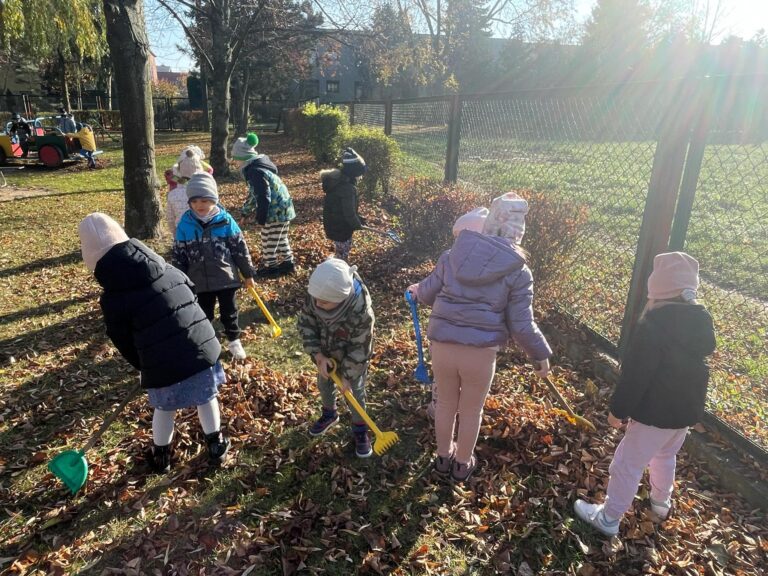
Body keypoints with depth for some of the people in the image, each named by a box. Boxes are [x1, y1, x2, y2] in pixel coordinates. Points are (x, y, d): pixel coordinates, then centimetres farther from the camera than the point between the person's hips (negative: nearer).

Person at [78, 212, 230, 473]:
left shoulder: (113, 298, -5)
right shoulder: (166, 269, 4)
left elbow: (124, 341, 2)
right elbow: (192, 292, 14)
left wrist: (144, 366, 18)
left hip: (162, 362, -2)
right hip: (201, 345, 3)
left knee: (164, 408, 20)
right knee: (206, 397, 21)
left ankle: (161, 457, 40)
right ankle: (216, 445, 37)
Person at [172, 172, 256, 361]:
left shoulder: (225, 220, -8)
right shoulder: (185, 224, -5)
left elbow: (240, 248, -1)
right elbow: (178, 255, 2)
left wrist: (248, 273, 2)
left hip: (226, 278, -1)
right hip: (200, 282, 1)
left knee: (229, 313, 13)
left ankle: (234, 341, 33)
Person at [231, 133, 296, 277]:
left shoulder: (255, 171, -20)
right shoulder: (257, 167, 13)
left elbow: (263, 198, -23)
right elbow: (254, 193, 22)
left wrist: (261, 219, -16)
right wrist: (246, 211, 26)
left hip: (276, 211, -10)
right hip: (282, 208, 10)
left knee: (268, 240, 4)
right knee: (280, 239, 22)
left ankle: (269, 267, 17)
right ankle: (287, 263, 33)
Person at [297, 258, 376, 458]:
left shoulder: (361, 313, -42)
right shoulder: (316, 296, -31)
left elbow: (359, 350, -28)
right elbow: (306, 322, -16)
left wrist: (348, 375, -18)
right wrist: (318, 355, -22)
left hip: (352, 358, -4)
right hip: (326, 353, 5)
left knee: (355, 390, 10)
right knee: (324, 384, 22)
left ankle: (360, 429, 34)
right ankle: (329, 414, 51)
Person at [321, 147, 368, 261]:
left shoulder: (339, 181, 4)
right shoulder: (347, 188, -28)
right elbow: (349, 213, -24)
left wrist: (359, 219, 10)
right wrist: (358, 225, -6)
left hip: (334, 225, 10)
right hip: (341, 228, -10)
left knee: (341, 254, 24)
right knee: (343, 257, 5)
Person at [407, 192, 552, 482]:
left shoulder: (453, 254, 0)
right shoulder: (518, 272, -6)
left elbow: (429, 294, 8)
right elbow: (521, 326, -6)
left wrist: (417, 289, 31)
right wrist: (541, 354, 11)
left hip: (442, 345, 2)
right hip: (480, 352, -2)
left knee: (445, 404, 25)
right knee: (471, 411, 22)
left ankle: (444, 456, 47)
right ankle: (462, 464, 43)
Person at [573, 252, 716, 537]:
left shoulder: (653, 324, -25)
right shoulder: (702, 321, 0)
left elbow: (635, 374, -23)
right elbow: (693, 364, 12)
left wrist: (618, 409, -13)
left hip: (656, 411, -8)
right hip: (687, 409, 8)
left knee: (627, 464, 5)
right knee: (666, 455, 30)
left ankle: (608, 519, 17)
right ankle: (661, 502, 50)